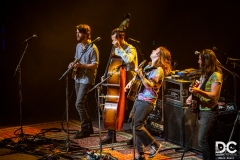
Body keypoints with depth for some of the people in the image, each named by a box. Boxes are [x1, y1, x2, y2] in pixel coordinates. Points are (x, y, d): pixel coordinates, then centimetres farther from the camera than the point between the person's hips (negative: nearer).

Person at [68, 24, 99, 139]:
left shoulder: (92, 48, -15)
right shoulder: (78, 46, 11)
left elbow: (95, 65, -17)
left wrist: (81, 65, -26)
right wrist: (73, 64, 2)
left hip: (87, 79, -9)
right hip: (78, 78, 9)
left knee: (79, 104, -13)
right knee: (83, 104, 13)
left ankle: (85, 129, -4)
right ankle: (88, 128, 23)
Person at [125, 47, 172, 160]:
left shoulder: (159, 70, -11)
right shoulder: (148, 67, 15)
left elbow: (149, 85, -21)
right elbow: (139, 77, 27)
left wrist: (140, 73, -24)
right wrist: (131, 82, 8)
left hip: (147, 101, -9)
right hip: (139, 98, 9)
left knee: (137, 126, -15)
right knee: (133, 125, 6)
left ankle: (155, 145, 3)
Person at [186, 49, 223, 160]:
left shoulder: (216, 75, -17)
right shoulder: (204, 73, 11)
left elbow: (213, 95, -24)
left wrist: (198, 91, -38)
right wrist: (192, 95, 3)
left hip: (209, 111, -9)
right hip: (201, 109, 9)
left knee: (202, 140, -11)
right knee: (206, 138, 14)